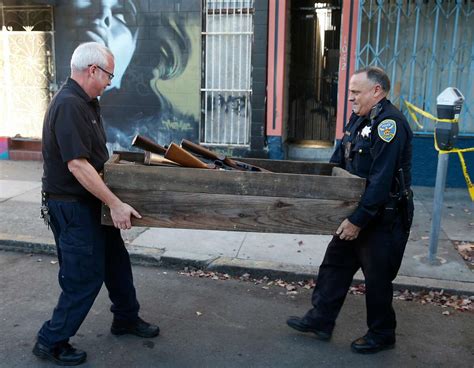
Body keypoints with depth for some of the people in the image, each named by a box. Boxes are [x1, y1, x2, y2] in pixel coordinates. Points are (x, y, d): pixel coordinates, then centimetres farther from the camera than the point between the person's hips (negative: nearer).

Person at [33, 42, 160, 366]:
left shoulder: (87, 102, 8)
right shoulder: (68, 105, -24)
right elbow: (77, 165, -29)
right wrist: (115, 203, -27)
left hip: (91, 200, 10)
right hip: (71, 205, -10)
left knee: (116, 260, 19)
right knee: (85, 276, 0)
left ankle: (126, 318, 37)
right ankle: (51, 341, 18)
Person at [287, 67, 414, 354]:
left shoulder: (390, 123, -22)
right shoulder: (359, 118, 7)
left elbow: (381, 181, -27)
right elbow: (338, 161, 16)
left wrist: (358, 220, -25)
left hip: (384, 218, -9)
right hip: (357, 212, 9)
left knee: (378, 277, 7)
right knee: (335, 264, 14)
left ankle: (382, 335, 28)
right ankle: (320, 320, 28)